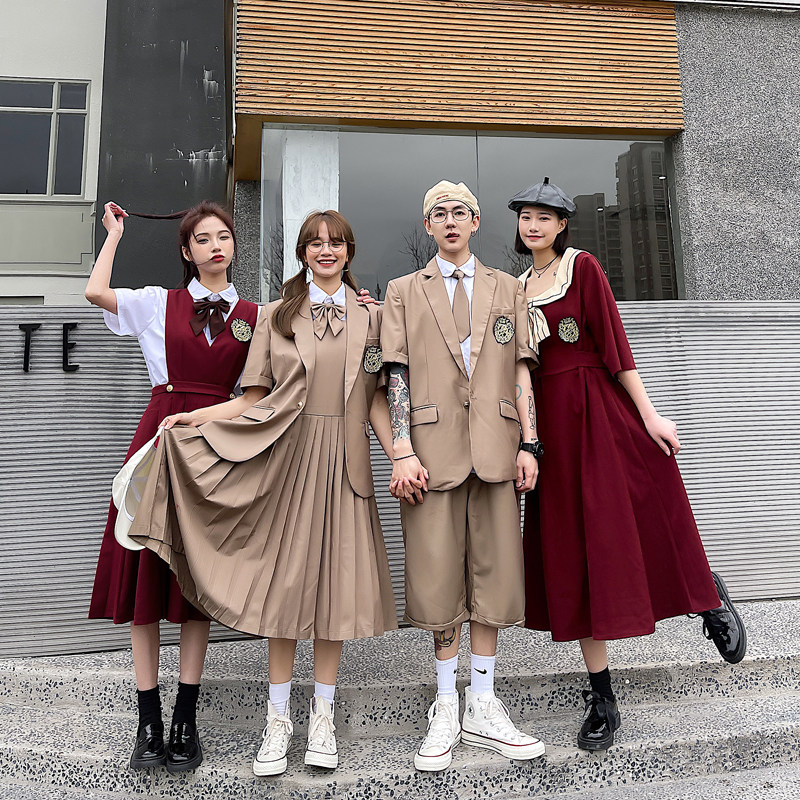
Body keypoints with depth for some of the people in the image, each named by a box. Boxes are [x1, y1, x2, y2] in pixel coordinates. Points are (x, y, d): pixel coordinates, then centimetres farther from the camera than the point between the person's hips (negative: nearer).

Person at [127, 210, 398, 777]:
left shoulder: (370, 316, 11)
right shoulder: (277, 315, 9)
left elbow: (376, 400, 9)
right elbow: (255, 399, 6)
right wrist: (195, 417, -5)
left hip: (344, 459, 1)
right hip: (287, 454, 0)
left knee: (335, 581, 4)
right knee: (286, 579, 2)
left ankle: (323, 714, 20)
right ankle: (278, 718, 17)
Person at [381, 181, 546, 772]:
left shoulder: (506, 289, 17)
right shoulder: (405, 291, 12)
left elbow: (521, 371, 10)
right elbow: (398, 375, 3)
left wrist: (529, 444, 0)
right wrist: (403, 452, -8)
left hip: (495, 449, 2)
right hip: (434, 447, -1)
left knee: (492, 568, 5)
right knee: (438, 574, 2)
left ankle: (484, 706, 19)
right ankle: (446, 708, 18)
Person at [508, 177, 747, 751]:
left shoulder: (583, 267, -2)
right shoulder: (519, 285, 14)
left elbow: (614, 342, -8)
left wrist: (648, 413, -12)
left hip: (604, 414, -5)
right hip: (551, 420, 5)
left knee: (649, 528, 5)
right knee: (573, 550, 5)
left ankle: (712, 600, 41)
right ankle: (602, 698, 16)